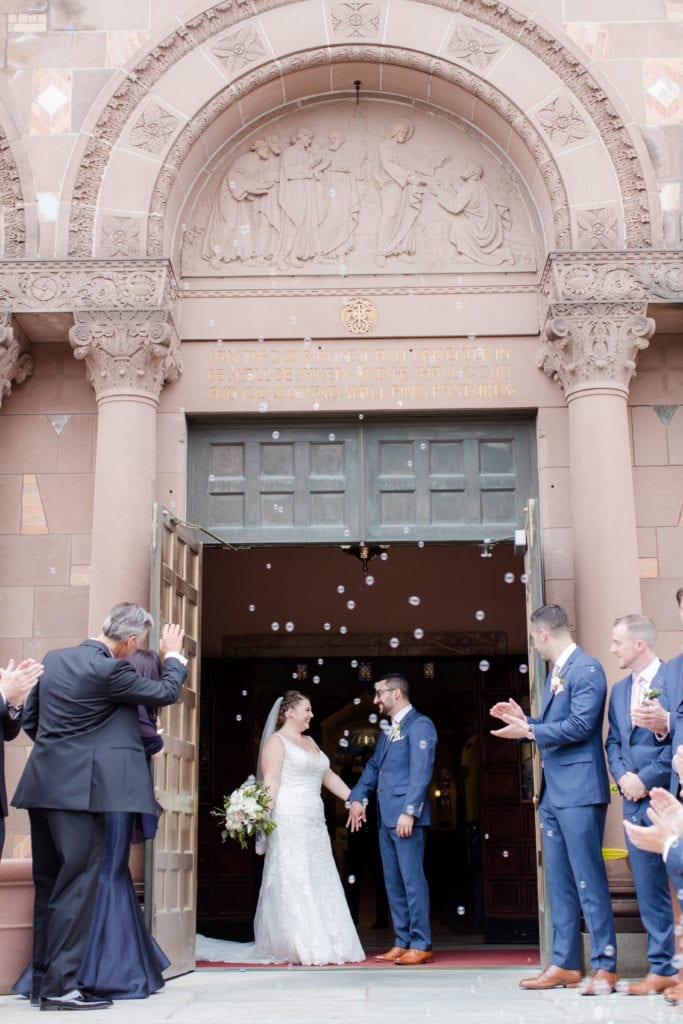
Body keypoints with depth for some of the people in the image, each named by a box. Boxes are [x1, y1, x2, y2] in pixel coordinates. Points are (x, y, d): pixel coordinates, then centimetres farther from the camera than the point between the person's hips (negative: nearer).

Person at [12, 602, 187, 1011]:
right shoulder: (110, 670, -14)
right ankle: (61, 985, -3)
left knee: (49, 885, 14)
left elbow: (30, 719, 17)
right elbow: (167, 692, -1)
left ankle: (42, 981, 20)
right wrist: (173, 655, 16)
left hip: (43, 785, 8)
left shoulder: (53, 659, 9)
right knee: (77, 884, -3)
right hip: (79, 789, -8)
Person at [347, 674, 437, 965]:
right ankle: (402, 943, 17)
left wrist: (409, 811, -21)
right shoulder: (389, 731, 21)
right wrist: (358, 797, 7)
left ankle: (421, 946, 0)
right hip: (386, 817, 9)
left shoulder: (420, 725, -7)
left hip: (407, 817, -9)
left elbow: (421, 771, -15)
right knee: (393, 882, 11)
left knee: (412, 879, -6)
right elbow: (373, 766, 21)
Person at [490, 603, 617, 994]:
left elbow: (580, 725, -20)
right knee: (559, 882, 11)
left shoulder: (586, 668, -11)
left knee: (589, 880, -6)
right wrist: (523, 719, 15)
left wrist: (529, 731, -14)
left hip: (579, 791, -10)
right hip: (553, 791, 10)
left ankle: (606, 966, 1)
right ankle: (566, 964, 17)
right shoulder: (555, 672, 18)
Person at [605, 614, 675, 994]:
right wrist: (623, 776, -1)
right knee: (649, 888, 8)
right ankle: (662, 968, 15)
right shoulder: (620, 690, 17)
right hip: (635, 798, 7)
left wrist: (647, 778, -13)